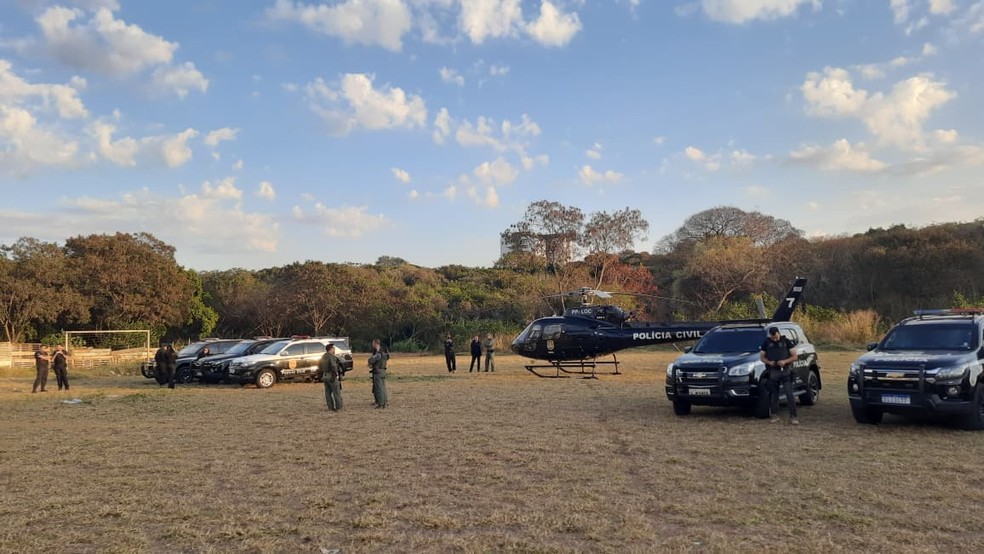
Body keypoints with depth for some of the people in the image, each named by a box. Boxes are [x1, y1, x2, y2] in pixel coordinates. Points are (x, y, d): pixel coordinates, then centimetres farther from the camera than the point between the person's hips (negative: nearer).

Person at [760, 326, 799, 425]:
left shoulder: (786, 342, 2)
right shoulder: (766, 343, 7)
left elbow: (794, 356, 2)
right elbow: (761, 356, 11)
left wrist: (785, 361, -16)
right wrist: (768, 362, -10)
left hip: (785, 371, -2)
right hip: (773, 372, 2)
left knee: (789, 394, -7)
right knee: (774, 394, 6)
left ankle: (793, 416, -6)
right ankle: (774, 415, 15)